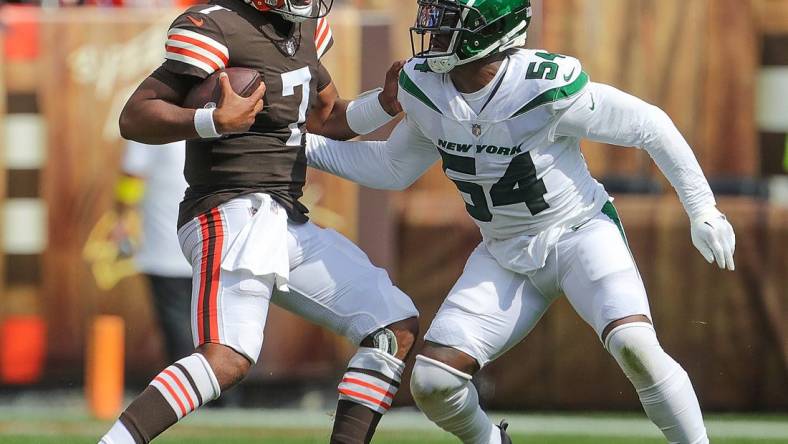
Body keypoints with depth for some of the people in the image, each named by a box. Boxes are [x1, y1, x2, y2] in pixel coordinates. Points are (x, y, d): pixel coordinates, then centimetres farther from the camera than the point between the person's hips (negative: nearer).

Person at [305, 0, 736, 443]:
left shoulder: (548, 88, -26)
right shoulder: (423, 88, -9)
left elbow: (651, 126, -13)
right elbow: (394, 169, 10)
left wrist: (702, 209, -6)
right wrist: (304, 145, 2)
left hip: (581, 235, -5)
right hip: (506, 253, 5)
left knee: (635, 347, -30)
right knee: (432, 382, -7)